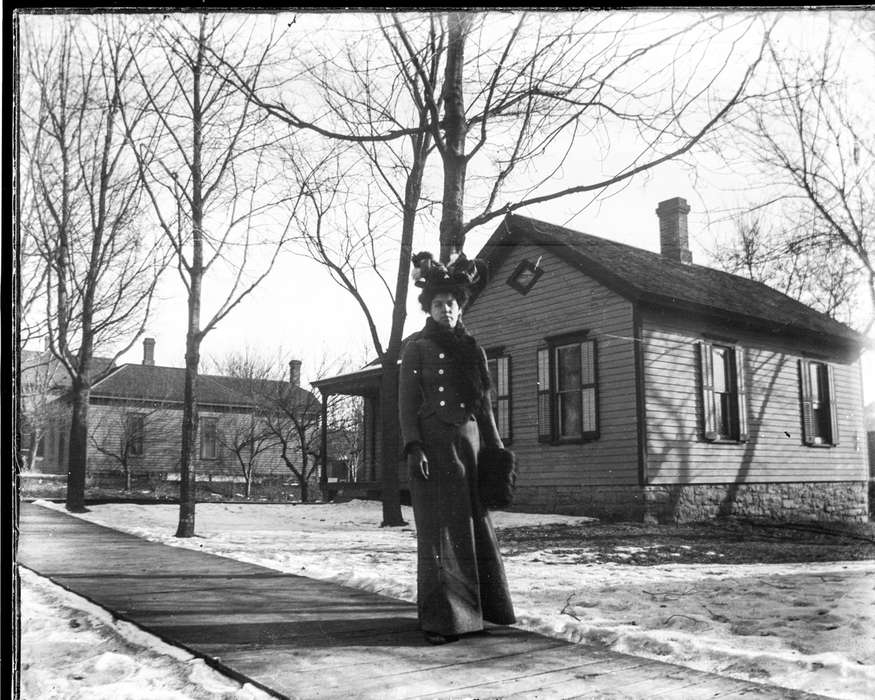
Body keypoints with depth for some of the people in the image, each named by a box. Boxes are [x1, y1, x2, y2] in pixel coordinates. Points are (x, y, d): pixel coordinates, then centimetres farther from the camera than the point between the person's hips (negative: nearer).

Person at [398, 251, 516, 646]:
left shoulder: (471, 349, 16)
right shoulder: (418, 348, 3)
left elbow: (483, 404, 17)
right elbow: (407, 403, -3)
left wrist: (496, 447, 10)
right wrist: (413, 448, -15)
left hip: (469, 443, 5)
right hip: (433, 445, -5)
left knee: (475, 526, 6)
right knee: (439, 530, -5)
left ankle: (474, 612, 16)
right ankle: (440, 621, 0)